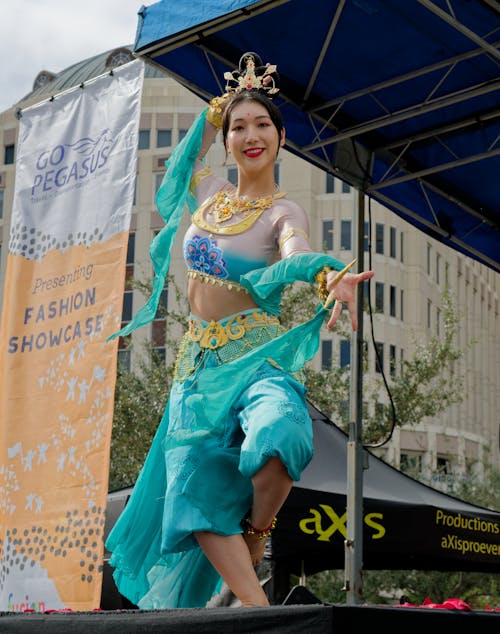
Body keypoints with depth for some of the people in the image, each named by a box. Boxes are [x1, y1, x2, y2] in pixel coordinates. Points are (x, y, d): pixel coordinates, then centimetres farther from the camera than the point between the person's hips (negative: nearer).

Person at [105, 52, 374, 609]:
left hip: (257, 356, -5)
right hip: (197, 363, 5)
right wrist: (225, 100, 29)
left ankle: (253, 542, -5)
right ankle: (257, 607, -10)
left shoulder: (284, 213, -3)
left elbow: (298, 256, -26)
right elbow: (190, 151, 35)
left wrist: (331, 277, -47)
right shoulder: (208, 192, 12)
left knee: (277, 440, -34)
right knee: (199, 491, -11)